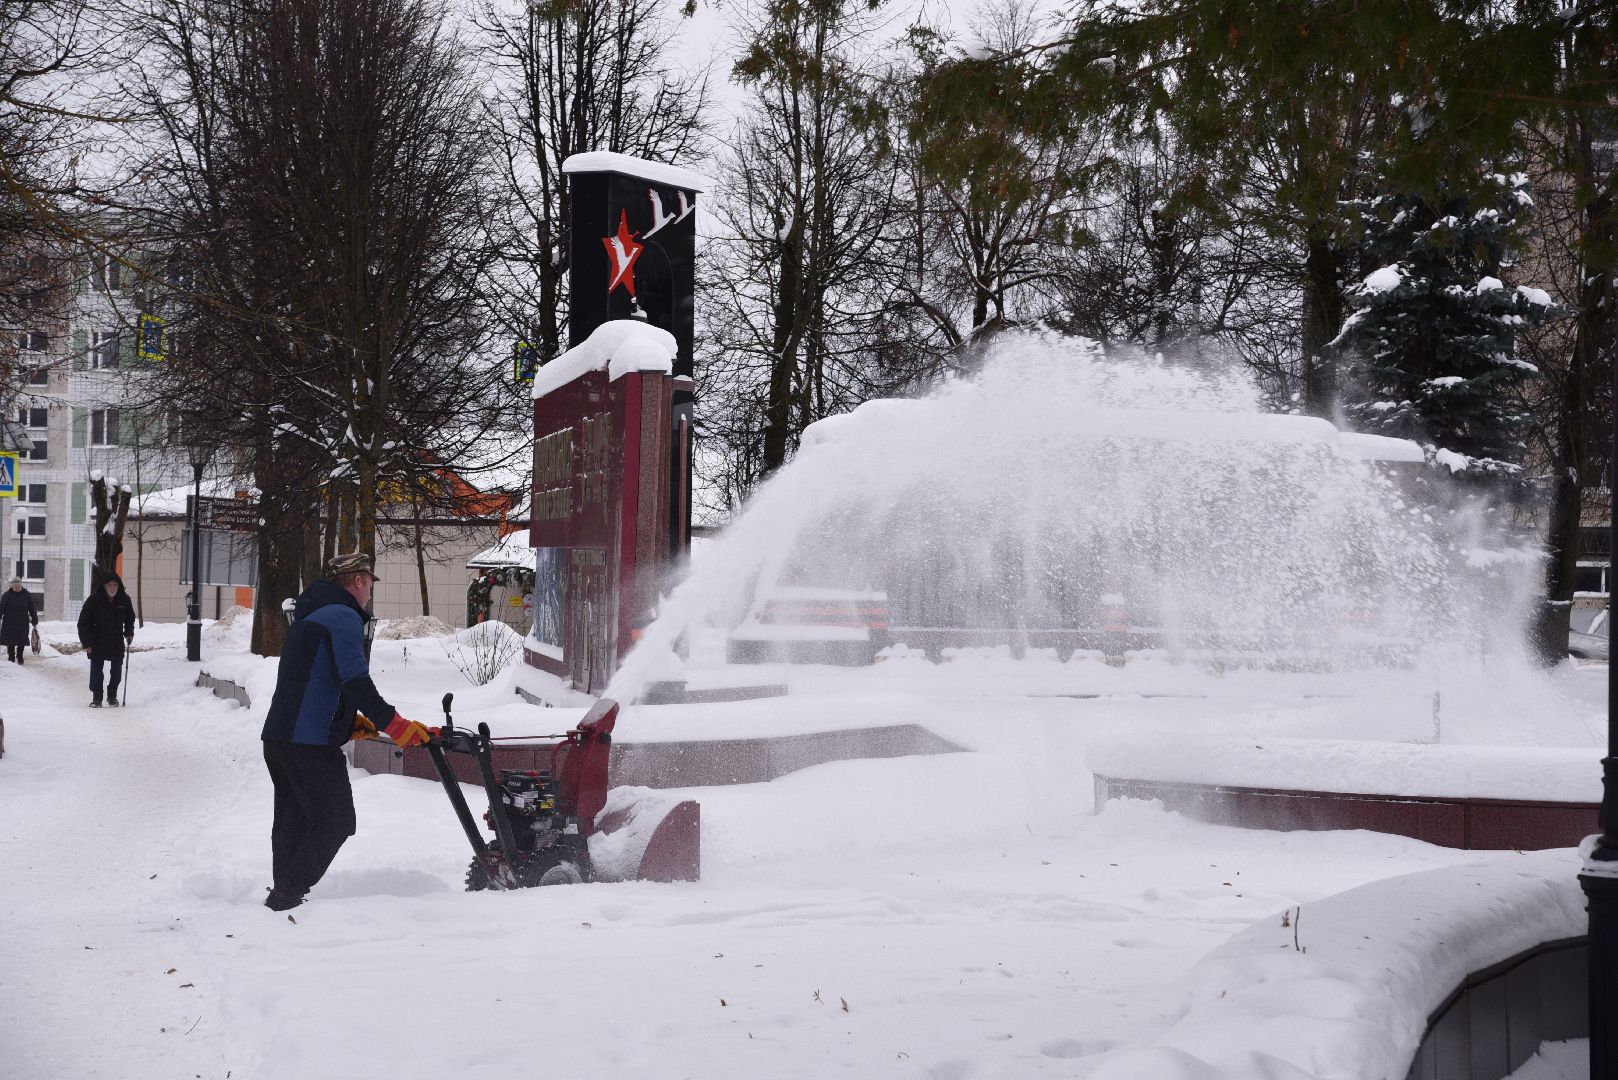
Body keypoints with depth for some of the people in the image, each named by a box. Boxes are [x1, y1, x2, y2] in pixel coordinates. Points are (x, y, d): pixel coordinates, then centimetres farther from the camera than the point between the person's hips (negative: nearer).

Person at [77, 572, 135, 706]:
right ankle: (96, 698, 9)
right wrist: (86, 643, -10)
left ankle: (112, 696, 23)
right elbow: (83, 622, -6)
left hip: (117, 643, 2)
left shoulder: (124, 600, -2)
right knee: (96, 671, -2)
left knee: (117, 671, 6)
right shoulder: (94, 600, -11)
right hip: (97, 643, -2)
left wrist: (129, 633, 4)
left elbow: (130, 619, 18)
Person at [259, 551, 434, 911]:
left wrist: (348, 719, 20)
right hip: (311, 743, -10)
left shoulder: (307, 617, 23)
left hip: (278, 738, 10)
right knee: (336, 822, -5)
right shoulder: (344, 617, -9)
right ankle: (286, 897, -9)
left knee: (292, 824, 16)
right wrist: (393, 724, -21)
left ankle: (281, 899, 18)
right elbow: (355, 681, -21)